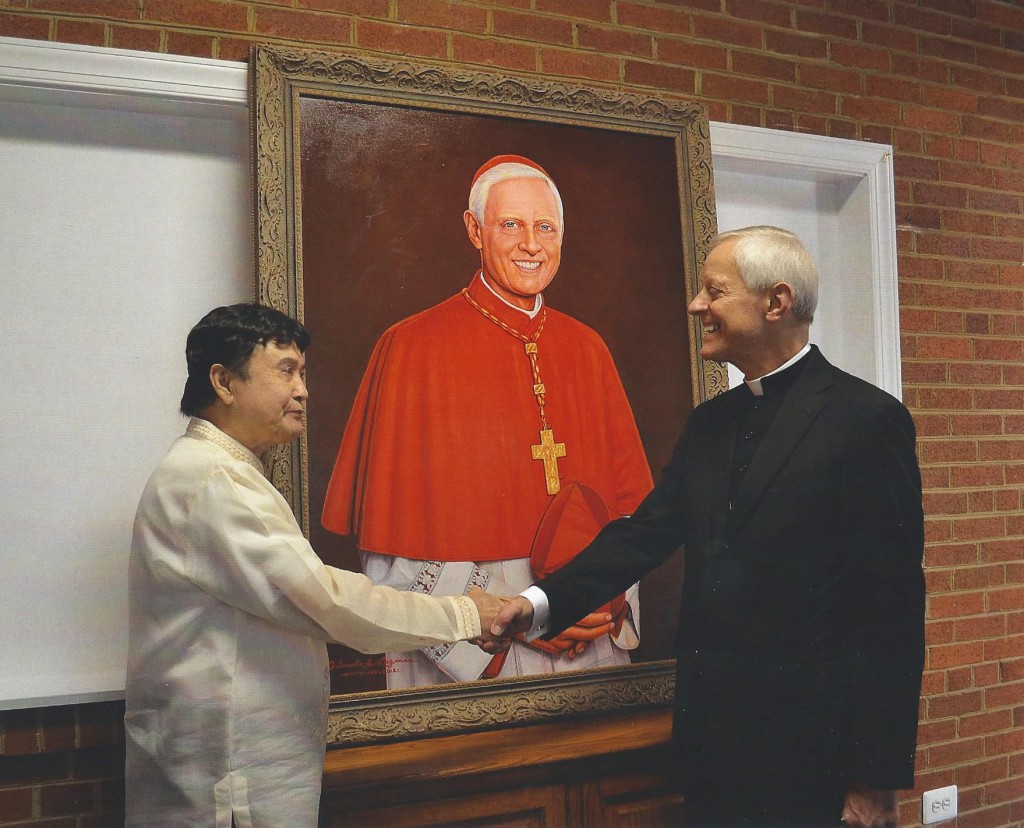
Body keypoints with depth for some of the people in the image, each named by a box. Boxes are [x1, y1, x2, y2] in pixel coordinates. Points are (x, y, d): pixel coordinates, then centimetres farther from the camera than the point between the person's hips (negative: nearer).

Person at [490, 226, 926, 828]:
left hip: (808, 752, -6)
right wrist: (543, 602, -8)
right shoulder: (711, 422, 11)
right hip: (711, 737, 6)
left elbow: (891, 609, -13)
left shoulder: (868, 418, -11)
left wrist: (877, 778, -12)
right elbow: (648, 531, 6)